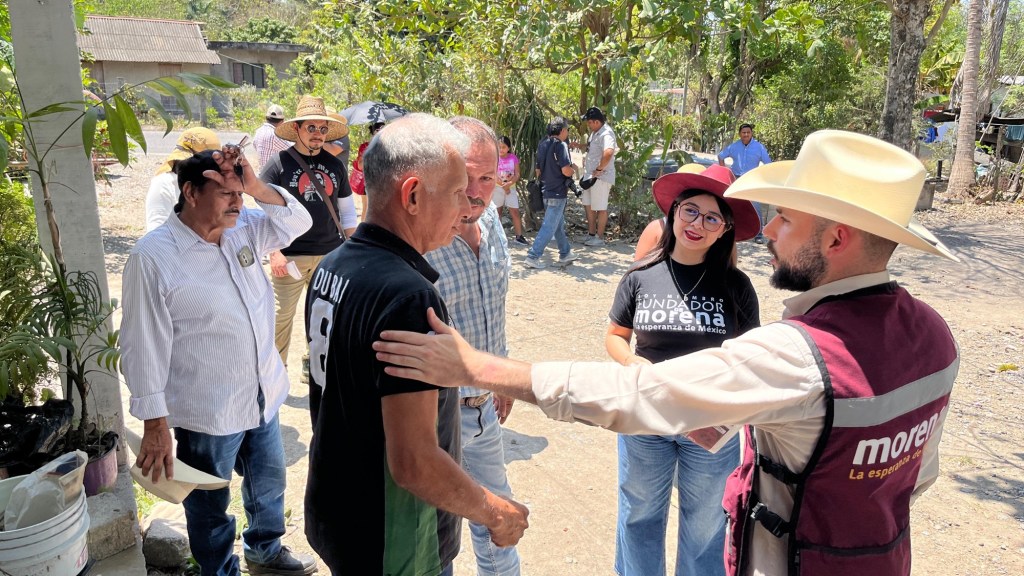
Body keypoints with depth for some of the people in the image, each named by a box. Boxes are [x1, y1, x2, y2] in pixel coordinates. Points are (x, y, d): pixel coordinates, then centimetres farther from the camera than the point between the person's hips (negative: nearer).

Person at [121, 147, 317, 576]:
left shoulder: (243, 230, -1)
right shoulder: (153, 257, -20)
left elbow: (297, 223, 1)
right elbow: (144, 347, -18)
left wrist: (257, 187, -17)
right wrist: (155, 424, -16)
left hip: (264, 395, 7)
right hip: (207, 412, -6)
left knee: (269, 483, 26)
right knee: (210, 506, 16)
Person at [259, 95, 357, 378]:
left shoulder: (334, 165, 9)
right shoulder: (280, 163, -3)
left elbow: (346, 209, 16)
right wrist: (274, 252, -12)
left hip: (330, 254, 4)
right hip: (290, 255, -4)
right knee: (282, 315, 0)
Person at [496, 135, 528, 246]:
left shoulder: (513, 158, 0)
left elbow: (517, 175, -4)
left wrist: (508, 184, -19)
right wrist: (503, 186, -14)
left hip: (511, 188, 2)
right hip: (497, 188, -1)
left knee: (515, 212, -1)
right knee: (496, 212, 4)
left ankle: (519, 236, 4)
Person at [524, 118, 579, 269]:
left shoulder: (542, 144, 9)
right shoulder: (560, 145, -16)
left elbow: (538, 170, 14)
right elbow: (566, 170, -22)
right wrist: (574, 169, -2)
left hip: (545, 191, 9)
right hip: (557, 192, -9)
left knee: (559, 224, 19)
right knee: (549, 227, -5)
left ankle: (565, 254, 30)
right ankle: (532, 257, -6)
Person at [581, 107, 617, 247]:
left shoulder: (606, 134, -20)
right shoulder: (595, 132, 13)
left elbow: (608, 152, -37)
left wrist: (599, 169, -29)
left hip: (601, 176, -10)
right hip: (590, 175, 10)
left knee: (600, 208, 0)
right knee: (588, 205, 17)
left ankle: (599, 238, 9)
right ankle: (591, 234, 28)